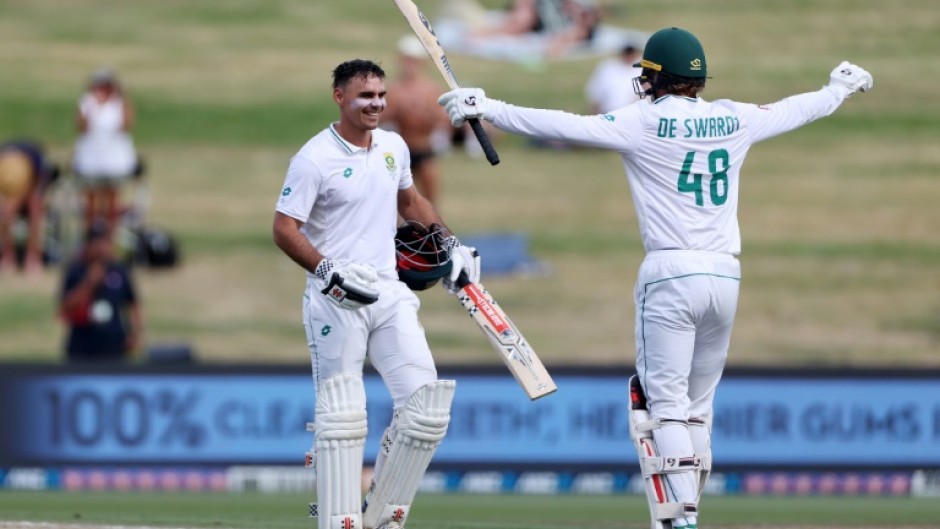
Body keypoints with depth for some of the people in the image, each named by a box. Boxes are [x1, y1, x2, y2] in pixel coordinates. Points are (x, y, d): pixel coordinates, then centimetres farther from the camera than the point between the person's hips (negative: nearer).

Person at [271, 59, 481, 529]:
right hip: (335, 302, -6)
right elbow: (285, 230, -12)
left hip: (390, 295, 6)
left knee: (425, 403, -4)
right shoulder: (315, 159, -10)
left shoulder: (394, 147, 10)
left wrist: (449, 243, 20)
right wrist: (329, 272, -24)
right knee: (342, 415, -8)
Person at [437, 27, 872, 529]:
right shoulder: (734, 121, 8)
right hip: (725, 277, 5)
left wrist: (489, 108, -10)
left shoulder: (645, 123, -6)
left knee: (664, 403, -5)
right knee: (696, 408, 14)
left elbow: (568, 126, -13)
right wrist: (839, 89, 45)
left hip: (671, 273, -5)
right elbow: (791, 111, 25)